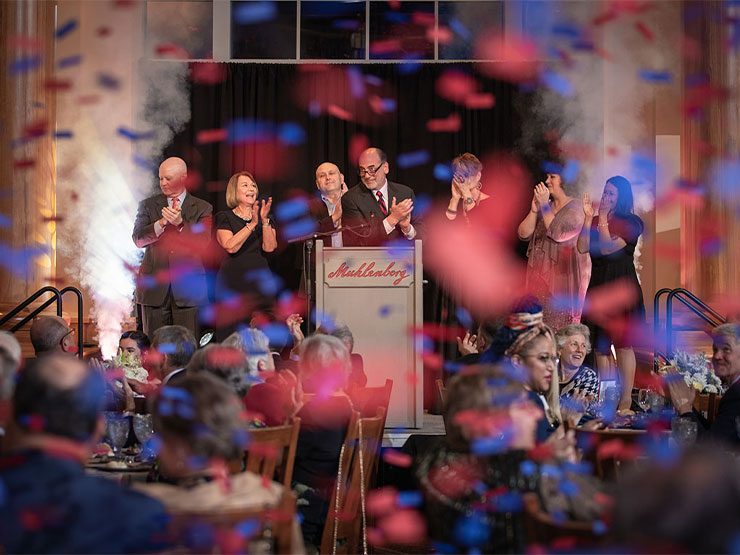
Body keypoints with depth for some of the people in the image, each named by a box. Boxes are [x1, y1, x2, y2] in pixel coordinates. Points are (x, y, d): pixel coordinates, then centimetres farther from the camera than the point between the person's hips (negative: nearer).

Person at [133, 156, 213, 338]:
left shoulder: (202, 209, 7)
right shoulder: (148, 205, 12)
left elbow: (202, 241, -6)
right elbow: (138, 239, 0)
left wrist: (180, 223, -20)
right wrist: (162, 222, -16)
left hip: (186, 287, -1)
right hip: (154, 287, 1)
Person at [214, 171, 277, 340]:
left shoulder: (265, 217, 15)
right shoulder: (224, 218, 5)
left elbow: (269, 247, 0)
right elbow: (230, 247, -11)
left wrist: (264, 220, -11)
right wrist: (252, 224, -15)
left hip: (260, 281, 3)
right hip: (233, 280, -2)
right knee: (232, 334, -7)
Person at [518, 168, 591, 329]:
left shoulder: (576, 208, -6)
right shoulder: (545, 207, 15)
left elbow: (558, 234, -21)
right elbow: (523, 234, 7)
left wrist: (545, 206, -15)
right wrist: (534, 210, -5)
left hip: (564, 275, -7)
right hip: (540, 275, 7)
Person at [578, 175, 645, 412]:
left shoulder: (630, 223, -3)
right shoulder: (596, 221, 11)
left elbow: (608, 248, -14)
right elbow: (582, 248, -2)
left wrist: (603, 218, -11)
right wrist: (589, 217, -5)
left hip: (622, 287, -5)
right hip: (597, 286, 5)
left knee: (623, 344, -5)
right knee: (600, 346, 5)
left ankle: (625, 402, -4)